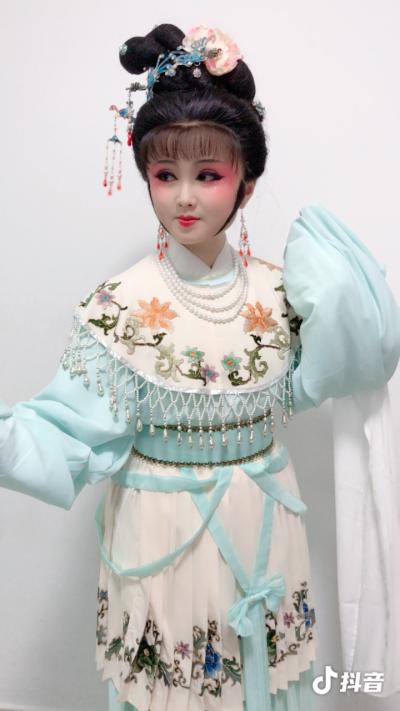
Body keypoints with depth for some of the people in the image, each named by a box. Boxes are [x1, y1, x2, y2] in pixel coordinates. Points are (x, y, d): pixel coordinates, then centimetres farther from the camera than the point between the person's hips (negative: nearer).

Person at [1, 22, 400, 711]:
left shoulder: (279, 289, -7)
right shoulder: (120, 304, -16)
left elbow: (296, 389, 0)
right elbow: (79, 431, -14)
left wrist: (341, 309, -11)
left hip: (261, 531, 3)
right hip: (163, 539, -2)